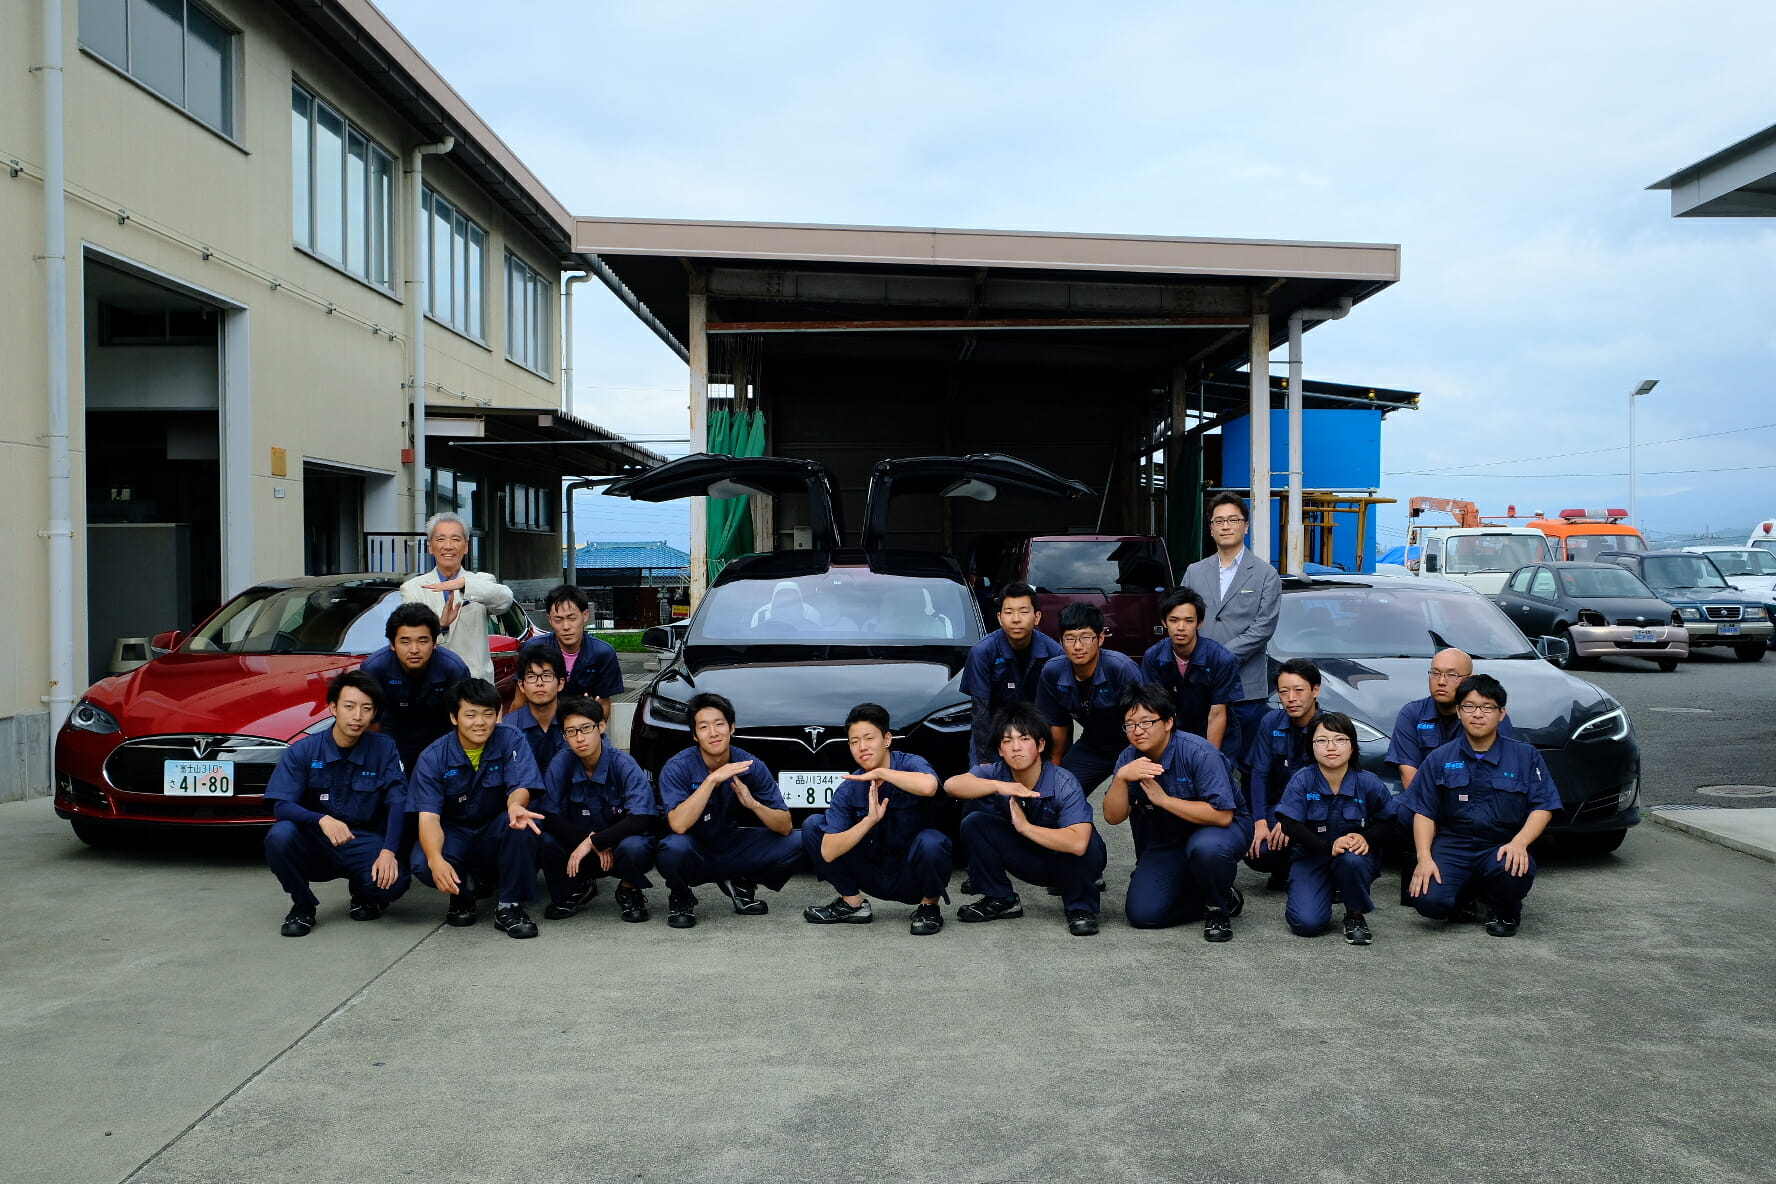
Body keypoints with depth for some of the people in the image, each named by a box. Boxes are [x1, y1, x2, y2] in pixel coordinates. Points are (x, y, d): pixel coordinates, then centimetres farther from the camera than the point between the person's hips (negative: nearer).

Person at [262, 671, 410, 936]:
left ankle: (363, 896, 10)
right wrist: (322, 820, -34)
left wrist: (388, 851, -26)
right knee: (280, 835, -32)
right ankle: (302, 905, -3)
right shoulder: (302, 751, -5)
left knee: (394, 881, -30)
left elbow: (398, 803, -10)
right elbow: (281, 806, -14)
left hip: (365, 843, 0)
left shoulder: (384, 749, -3)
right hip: (315, 845, 0)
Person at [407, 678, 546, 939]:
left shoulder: (511, 741, -11)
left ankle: (509, 907, -18)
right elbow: (429, 816, -20)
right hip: (455, 835, 0)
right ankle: (465, 890, 3)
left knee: (522, 823, -34)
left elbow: (521, 788, -22)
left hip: (496, 835, 0)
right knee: (423, 866, -32)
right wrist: (436, 860, -40)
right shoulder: (433, 758, -12)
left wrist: (516, 805, -49)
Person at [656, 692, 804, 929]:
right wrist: (712, 780, -36)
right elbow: (679, 825, -33)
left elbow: (785, 827, -12)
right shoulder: (677, 768, -19)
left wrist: (753, 804, -31)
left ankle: (740, 884, 9)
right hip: (693, 855, -3)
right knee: (675, 847, -38)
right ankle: (681, 898, -3)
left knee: (796, 843, -17)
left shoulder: (751, 766, -11)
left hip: (732, 847, 3)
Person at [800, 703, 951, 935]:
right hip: (876, 877, 4)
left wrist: (880, 772, -28)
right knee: (812, 826, -7)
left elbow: (928, 787, -43)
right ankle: (853, 903, 4)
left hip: (912, 878, -3)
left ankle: (929, 907, -6)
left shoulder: (909, 764, -15)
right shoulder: (850, 788, -7)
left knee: (930, 841, -37)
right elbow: (828, 853, -15)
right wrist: (870, 820, -28)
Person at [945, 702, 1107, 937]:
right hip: (1027, 862, 4)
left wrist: (1025, 827, -36)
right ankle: (1001, 900, 1)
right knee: (974, 822, -17)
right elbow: (951, 785, -34)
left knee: (1085, 841, -38)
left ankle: (1080, 907, -9)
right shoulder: (995, 773, -15)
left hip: (1068, 863, -4)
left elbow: (1078, 843, -42)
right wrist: (997, 786, -47)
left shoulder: (1064, 783, -28)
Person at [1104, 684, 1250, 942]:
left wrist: (1163, 799, -29)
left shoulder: (1198, 752, -25)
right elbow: (1113, 817, -13)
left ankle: (1218, 909, -9)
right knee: (1142, 914, -11)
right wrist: (1122, 777, -31)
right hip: (1166, 840, 5)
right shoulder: (1129, 758, -8)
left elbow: (1222, 815, -30)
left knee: (1206, 847, -41)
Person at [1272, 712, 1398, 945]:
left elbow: (1388, 821, 2)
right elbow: (1290, 825, -15)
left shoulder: (1368, 782, -10)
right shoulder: (1302, 779, -13)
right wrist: (1329, 846, -26)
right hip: (1311, 858, 0)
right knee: (1307, 924, -21)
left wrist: (1366, 837, -18)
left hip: (1355, 854, 0)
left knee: (1352, 860, -38)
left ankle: (1356, 915, -7)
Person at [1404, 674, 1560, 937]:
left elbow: (1542, 807, -2)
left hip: (1501, 846, -1)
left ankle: (1505, 912, 3)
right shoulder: (1439, 759, 6)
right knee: (1429, 901, -26)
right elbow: (1424, 812, 3)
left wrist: (1519, 843, -21)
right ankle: (1467, 896, 15)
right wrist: (1424, 858, -12)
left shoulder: (1525, 755, 5)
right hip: (1452, 844, 1)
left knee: (1514, 872, -37)